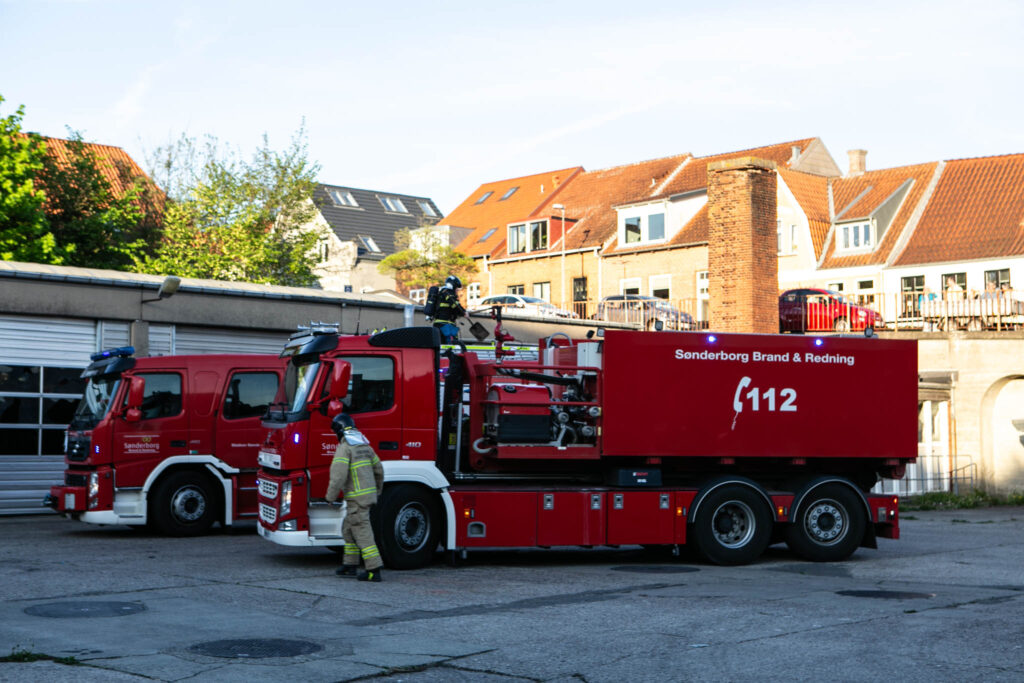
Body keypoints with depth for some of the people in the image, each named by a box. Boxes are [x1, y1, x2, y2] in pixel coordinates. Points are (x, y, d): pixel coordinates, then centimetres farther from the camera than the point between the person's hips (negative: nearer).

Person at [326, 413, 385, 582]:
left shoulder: (344, 448, -14)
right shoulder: (365, 446, 12)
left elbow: (338, 476, -21)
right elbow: (378, 470, 18)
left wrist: (330, 497, -11)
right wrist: (377, 491, 30)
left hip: (357, 498, -9)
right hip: (369, 493, 9)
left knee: (362, 533, -6)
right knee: (348, 530, 20)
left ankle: (374, 571, -9)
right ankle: (350, 566, 25)